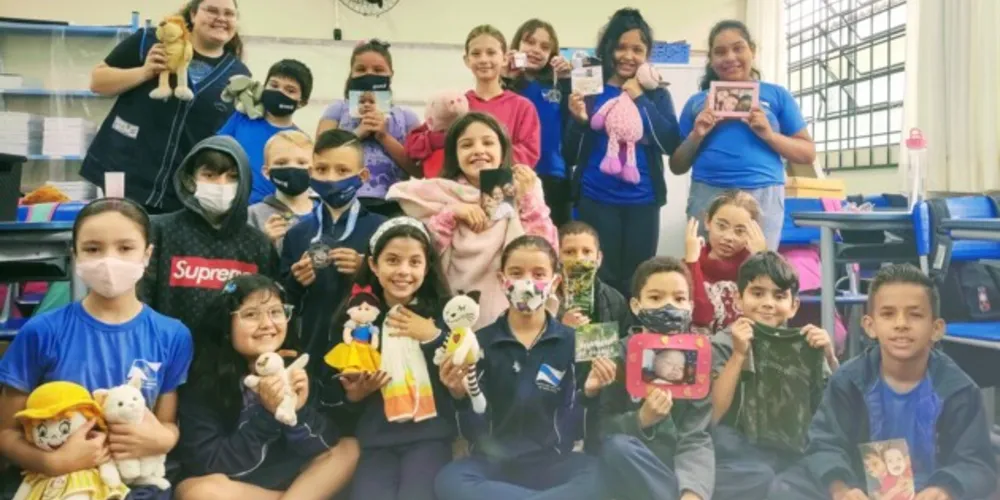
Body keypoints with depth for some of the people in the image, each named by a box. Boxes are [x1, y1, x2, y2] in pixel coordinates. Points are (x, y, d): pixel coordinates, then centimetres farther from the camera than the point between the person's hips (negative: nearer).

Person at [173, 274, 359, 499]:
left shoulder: (295, 367, -7)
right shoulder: (204, 378, -16)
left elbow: (323, 446, -6)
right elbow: (209, 466, -21)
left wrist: (299, 411, -27)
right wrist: (266, 413, -30)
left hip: (288, 477, 3)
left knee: (350, 448, -11)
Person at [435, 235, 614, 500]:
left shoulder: (572, 342, 0)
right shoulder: (480, 341, 0)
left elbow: (573, 429, 0)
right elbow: (474, 432, -2)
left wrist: (588, 393, -17)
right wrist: (461, 395, -20)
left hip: (553, 463, -1)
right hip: (493, 462, 1)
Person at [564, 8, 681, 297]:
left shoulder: (656, 94, 8)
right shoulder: (590, 91, 3)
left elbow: (671, 145, -6)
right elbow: (570, 156, 3)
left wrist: (640, 100, -10)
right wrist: (579, 120, -15)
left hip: (642, 202, 1)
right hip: (596, 201, -1)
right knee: (600, 280, 4)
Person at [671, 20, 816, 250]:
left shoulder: (777, 95, 11)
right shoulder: (698, 101, 14)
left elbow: (808, 154, 9)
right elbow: (677, 166, 13)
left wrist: (769, 135, -6)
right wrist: (696, 136, -4)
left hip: (763, 196, -1)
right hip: (707, 195, 1)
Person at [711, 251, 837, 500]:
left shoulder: (806, 344, 8)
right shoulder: (723, 345, -1)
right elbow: (712, 415, -12)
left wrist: (829, 356, -4)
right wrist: (739, 355, -18)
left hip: (796, 456, 3)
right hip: (741, 456, -3)